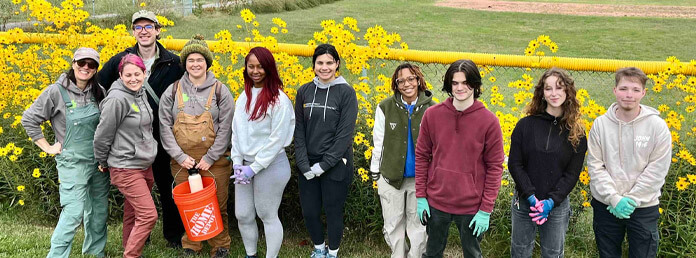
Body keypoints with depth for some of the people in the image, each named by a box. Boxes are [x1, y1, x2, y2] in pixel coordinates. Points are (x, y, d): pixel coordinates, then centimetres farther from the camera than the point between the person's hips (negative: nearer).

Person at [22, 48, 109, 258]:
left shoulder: (99, 92, 3)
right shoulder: (57, 92, -10)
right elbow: (28, 119, -5)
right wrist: (48, 147, -6)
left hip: (99, 160, 5)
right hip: (73, 162, -5)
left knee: (99, 210, 14)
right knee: (73, 212, -11)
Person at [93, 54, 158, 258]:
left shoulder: (140, 93, 7)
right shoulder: (117, 99, -19)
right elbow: (102, 136, -12)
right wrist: (102, 162, 0)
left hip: (145, 165, 8)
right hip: (126, 169, -8)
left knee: (133, 214, 16)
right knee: (148, 215, -9)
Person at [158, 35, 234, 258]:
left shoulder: (220, 91, -1)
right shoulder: (173, 91, 4)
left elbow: (225, 128, -5)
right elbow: (165, 126, 1)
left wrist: (210, 158, -11)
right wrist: (180, 156, -8)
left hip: (214, 160, -2)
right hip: (182, 161, 2)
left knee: (217, 205, 5)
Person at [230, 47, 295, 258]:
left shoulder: (279, 100, -14)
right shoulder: (244, 96, 8)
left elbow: (277, 139, -17)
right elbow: (236, 132, 9)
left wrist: (254, 168, -16)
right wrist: (237, 163, -1)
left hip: (271, 166, -7)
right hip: (245, 165, 7)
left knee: (268, 216, 6)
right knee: (242, 215, 14)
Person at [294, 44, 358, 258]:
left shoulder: (346, 92, -9)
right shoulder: (304, 91, 3)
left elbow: (345, 133, -13)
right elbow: (299, 130, 2)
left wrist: (323, 165, -16)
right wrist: (304, 165, -8)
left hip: (335, 166, -4)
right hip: (307, 165, 4)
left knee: (333, 212, 8)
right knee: (309, 211, 11)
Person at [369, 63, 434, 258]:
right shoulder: (385, 108, -9)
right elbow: (379, 143, 0)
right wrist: (375, 171, 4)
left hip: (420, 178, 0)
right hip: (391, 177, 1)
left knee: (418, 223, 15)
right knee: (393, 224, 14)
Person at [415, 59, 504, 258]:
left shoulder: (489, 121, -9)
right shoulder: (432, 115, -3)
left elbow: (495, 167, -6)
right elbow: (422, 157, 4)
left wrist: (486, 210, -8)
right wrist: (420, 196, 2)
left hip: (472, 206, -2)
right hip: (436, 202, 2)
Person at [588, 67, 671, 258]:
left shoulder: (657, 126, -7)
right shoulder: (600, 124, -4)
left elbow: (657, 170, -9)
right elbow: (595, 166, -5)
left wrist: (630, 199, -15)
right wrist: (614, 198, -15)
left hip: (643, 207, -1)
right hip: (605, 205, 1)